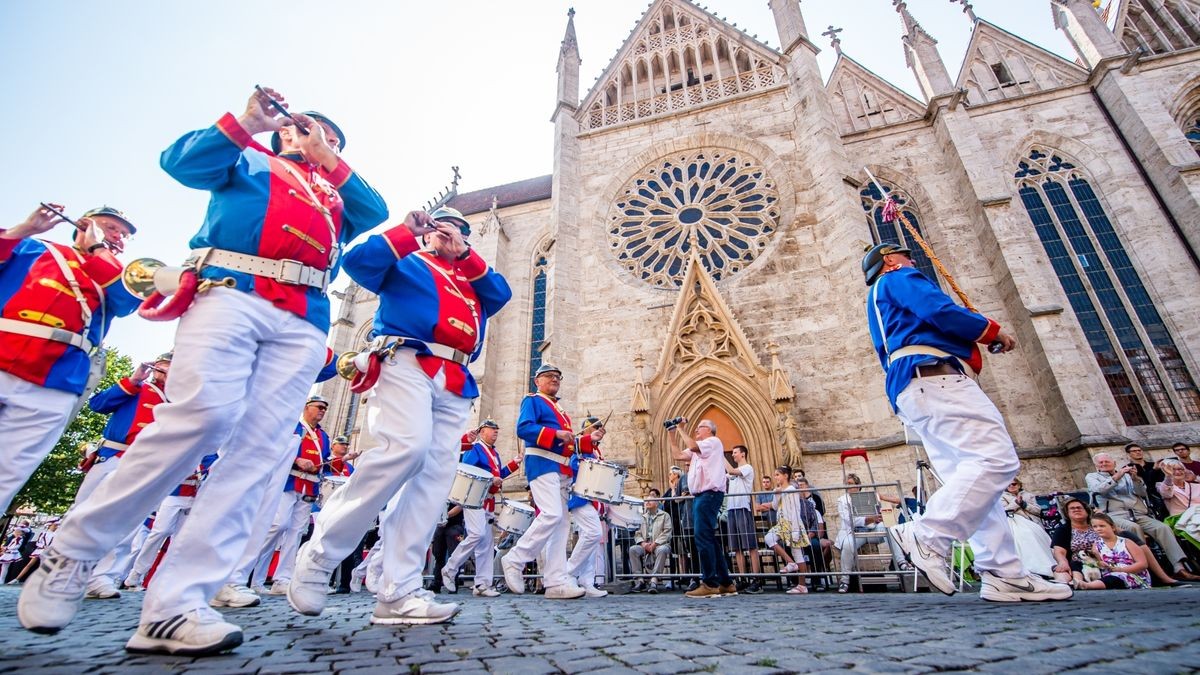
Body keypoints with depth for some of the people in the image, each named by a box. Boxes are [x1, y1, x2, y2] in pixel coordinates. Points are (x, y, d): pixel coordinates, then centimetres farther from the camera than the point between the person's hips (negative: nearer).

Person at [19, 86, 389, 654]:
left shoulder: (335, 193, 32)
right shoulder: (249, 161, 26)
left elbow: (375, 212, 14)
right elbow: (181, 161, 10)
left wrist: (329, 160, 14)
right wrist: (246, 123, 6)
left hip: (304, 323, 3)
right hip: (229, 292, -3)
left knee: (260, 447, -12)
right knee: (205, 414, -23)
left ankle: (174, 605, -11)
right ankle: (71, 551, 0)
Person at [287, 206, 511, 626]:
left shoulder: (472, 281, 32)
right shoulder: (405, 262, 20)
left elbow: (500, 294, 12)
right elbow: (358, 261, 3)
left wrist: (464, 253, 8)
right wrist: (408, 232, 2)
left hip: (456, 385, 6)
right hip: (406, 363, -5)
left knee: (434, 478, -6)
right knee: (408, 447, -28)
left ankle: (398, 592, -4)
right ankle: (317, 557, -11)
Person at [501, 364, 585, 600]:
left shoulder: (560, 410, 27)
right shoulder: (532, 401, 3)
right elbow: (524, 428, -14)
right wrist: (556, 434, -22)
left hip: (562, 470, 9)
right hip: (542, 463, -9)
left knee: (561, 523, 1)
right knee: (551, 515, -22)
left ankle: (557, 582, 1)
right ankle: (514, 560, -6)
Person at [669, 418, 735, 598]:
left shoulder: (714, 441, -2)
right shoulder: (698, 448, 26)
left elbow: (691, 446, -19)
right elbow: (677, 455, 17)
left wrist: (681, 429, -8)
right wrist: (671, 434, 14)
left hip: (709, 494, -10)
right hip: (700, 496, 10)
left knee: (703, 537, -13)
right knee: (709, 538, 10)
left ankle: (710, 584, -11)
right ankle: (725, 583, 16)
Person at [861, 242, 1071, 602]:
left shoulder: (880, 304, 35)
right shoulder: (900, 278, 8)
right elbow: (941, 311, -9)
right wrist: (993, 330, 6)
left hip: (910, 391, 10)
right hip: (933, 377, -10)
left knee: (968, 477, 3)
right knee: (996, 459, -20)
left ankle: (1003, 574, -2)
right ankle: (929, 536, -26)